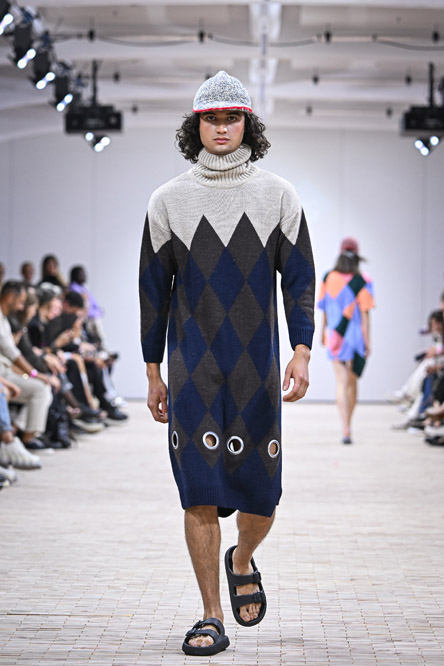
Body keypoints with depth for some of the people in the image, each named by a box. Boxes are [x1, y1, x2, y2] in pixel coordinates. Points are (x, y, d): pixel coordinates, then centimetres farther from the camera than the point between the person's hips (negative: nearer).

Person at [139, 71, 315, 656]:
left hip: (257, 368, 0)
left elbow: (300, 279, 4)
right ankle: (212, 619, 1)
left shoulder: (278, 196, 4)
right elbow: (154, 289, 8)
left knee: (260, 498, 1)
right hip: (192, 371, 0)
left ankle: (242, 562, 34)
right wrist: (153, 373, 7)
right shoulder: (168, 200, 4)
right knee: (200, 493, -7)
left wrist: (302, 353, -8)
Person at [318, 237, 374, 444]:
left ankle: (345, 429, -17)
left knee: (341, 383, -3)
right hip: (356, 338, -1)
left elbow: (324, 309, 7)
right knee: (352, 382, 15)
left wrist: (323, 332, 21)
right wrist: (367, 341, -6)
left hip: (335, 337, 1)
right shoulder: (361, 282, -9)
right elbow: (364, 313, -10)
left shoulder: (328, 278, -1)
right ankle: (347, 426, 25)